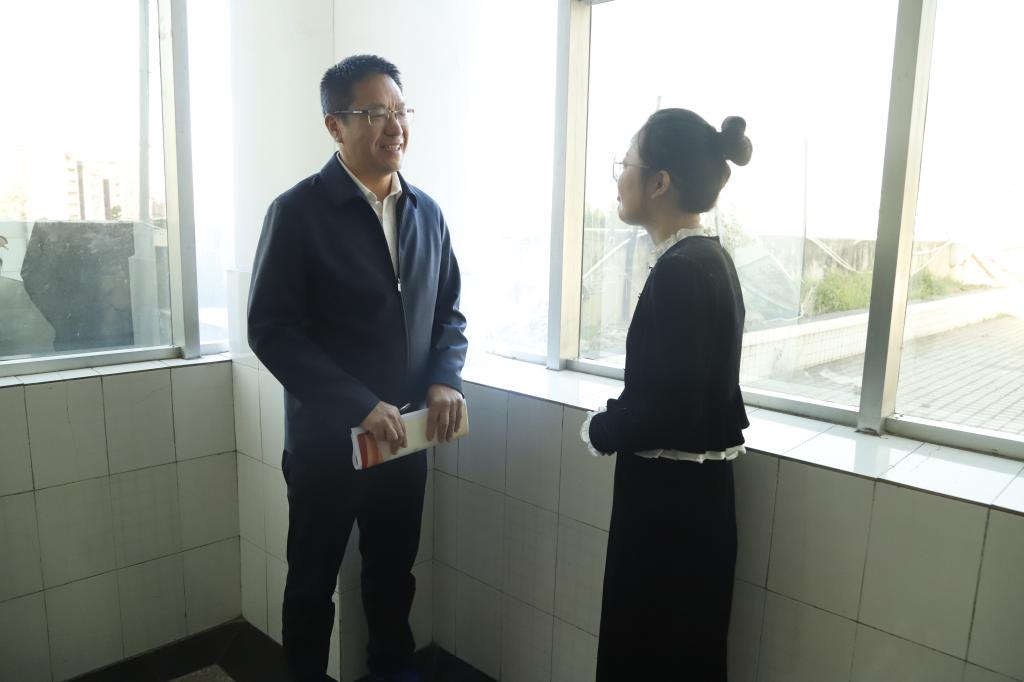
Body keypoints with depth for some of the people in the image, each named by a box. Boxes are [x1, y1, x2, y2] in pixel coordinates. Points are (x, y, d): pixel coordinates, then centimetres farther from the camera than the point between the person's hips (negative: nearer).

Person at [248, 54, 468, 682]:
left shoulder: (426, 212, 4)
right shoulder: (298, 211, -11)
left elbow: (449, 310, 10)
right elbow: (272, 330, -15)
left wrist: (446, 379, -9)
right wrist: (359, 404, -23)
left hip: (406, 433, 4)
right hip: (327, 437, -4)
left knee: (394, 571, 21)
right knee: (313, 581, 16)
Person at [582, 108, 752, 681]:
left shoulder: (680, 271, -23)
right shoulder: (709, 258, 7)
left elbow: (665, 408, -25)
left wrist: (599, 430, -7)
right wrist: (616, 421, 3)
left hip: (670, 496, -9)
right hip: (695, 489, 9)